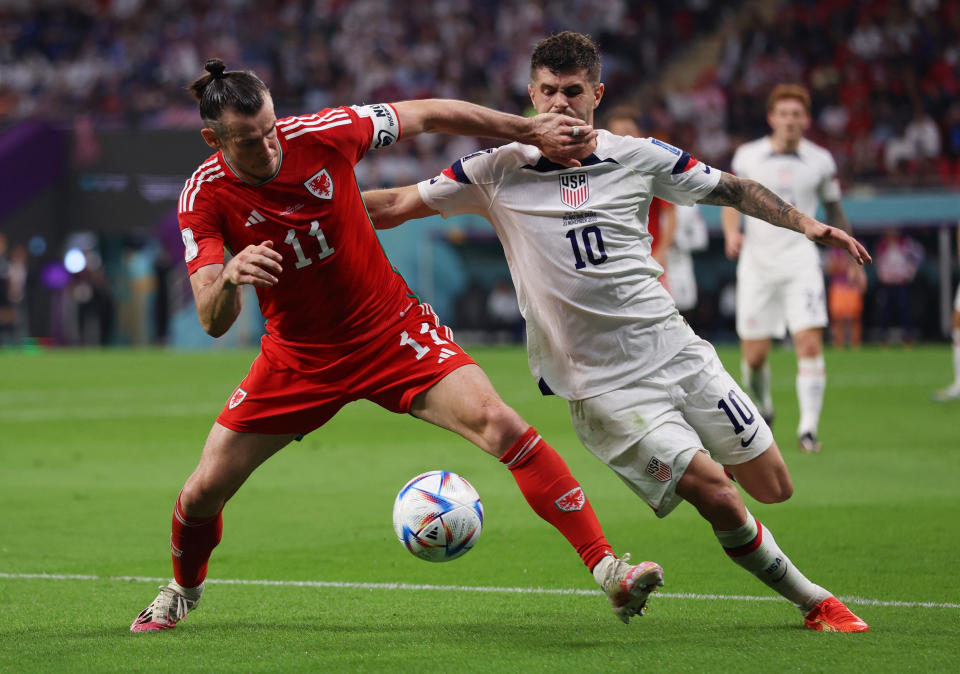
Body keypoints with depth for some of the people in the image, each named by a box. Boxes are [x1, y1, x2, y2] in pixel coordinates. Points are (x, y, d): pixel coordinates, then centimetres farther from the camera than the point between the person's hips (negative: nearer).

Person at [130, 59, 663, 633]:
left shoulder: (322, 134, -18)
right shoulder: (204, 197, -16)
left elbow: (427, 114, -2)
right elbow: (214, 322, -22)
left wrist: (533, 131, -3)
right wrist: (229, 277, -46)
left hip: (392, 329, -1)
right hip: (298, 358, 1)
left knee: (494, 420, -23)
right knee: (204, 492, 0)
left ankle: (606, 568, -23)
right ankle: (184, 590, 35)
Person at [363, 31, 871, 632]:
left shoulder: (640, 157, 2)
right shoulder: (498, 171, -2)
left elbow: (729, 189, 13)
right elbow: (397, 205, 2)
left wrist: (809, 225, 4)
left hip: (678, 351, 3)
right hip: (603, 386, -3)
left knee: (773, 488, 2)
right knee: (718, 497, -15)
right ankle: (814, 602, 6)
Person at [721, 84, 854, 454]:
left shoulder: (820, 160, 3)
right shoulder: (747, 156, 2)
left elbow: (834, 210, 15)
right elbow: (731, 201, 12)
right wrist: (732, 233, -8)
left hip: (800, 261, 0)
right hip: (756, 262, 1)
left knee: (810, 343, -16)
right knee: (754, 356, 1)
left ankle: (808, 427, -12)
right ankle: (762, 407, 31)